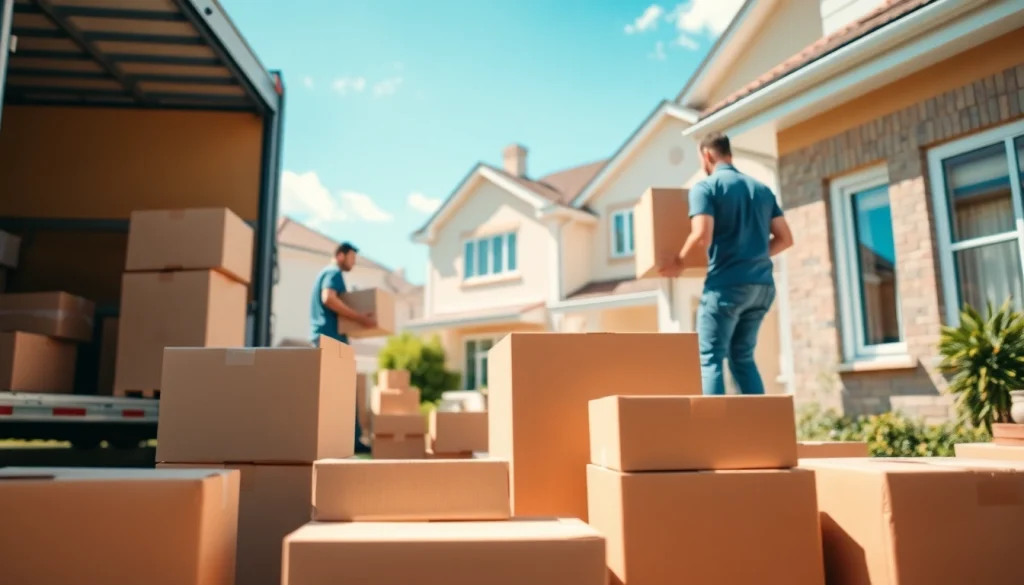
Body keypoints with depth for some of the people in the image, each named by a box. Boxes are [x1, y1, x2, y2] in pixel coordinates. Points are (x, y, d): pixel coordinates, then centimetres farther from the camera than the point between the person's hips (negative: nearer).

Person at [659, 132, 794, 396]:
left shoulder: (705, 187, -3)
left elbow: (702, 237, -17)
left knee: (711, 357, -1)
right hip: (762, 284, 7)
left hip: (727, 284, -6)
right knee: (743, 356, 16)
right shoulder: (762, 189, 16)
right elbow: (785, 238, 15)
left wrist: (678, 262, -1)